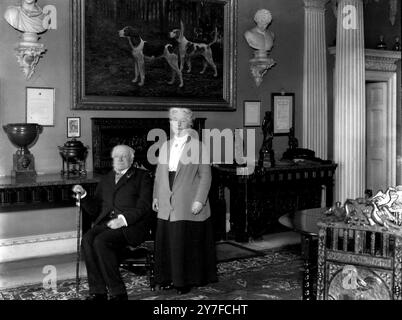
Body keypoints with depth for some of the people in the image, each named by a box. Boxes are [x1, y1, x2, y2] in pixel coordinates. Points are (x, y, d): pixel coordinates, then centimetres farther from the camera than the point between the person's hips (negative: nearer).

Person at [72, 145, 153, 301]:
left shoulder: (141, 177, 10)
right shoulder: (106, 179, 25)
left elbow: (144, 206, -3)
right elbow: (94, 209, 22)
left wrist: (123, 219, -17)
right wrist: (83, 195, 4)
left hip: (130, 225, -5)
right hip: (105, 223, 5)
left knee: (101, 241, -30)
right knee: (87, 240, -26)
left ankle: (117, 292, -21)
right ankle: (97, 291, -21)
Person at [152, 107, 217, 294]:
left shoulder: (198, 146, -3)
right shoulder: (165, 146, 14)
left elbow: (205, 176, -6)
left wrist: (199, 200, -13)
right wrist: (156, 196, 12)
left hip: (189, 205, -5)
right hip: (167, 205, 5)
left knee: (187, 242, 0)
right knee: (166, 241, 8)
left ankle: (186, 281, 13)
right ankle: (168, 278, 22)